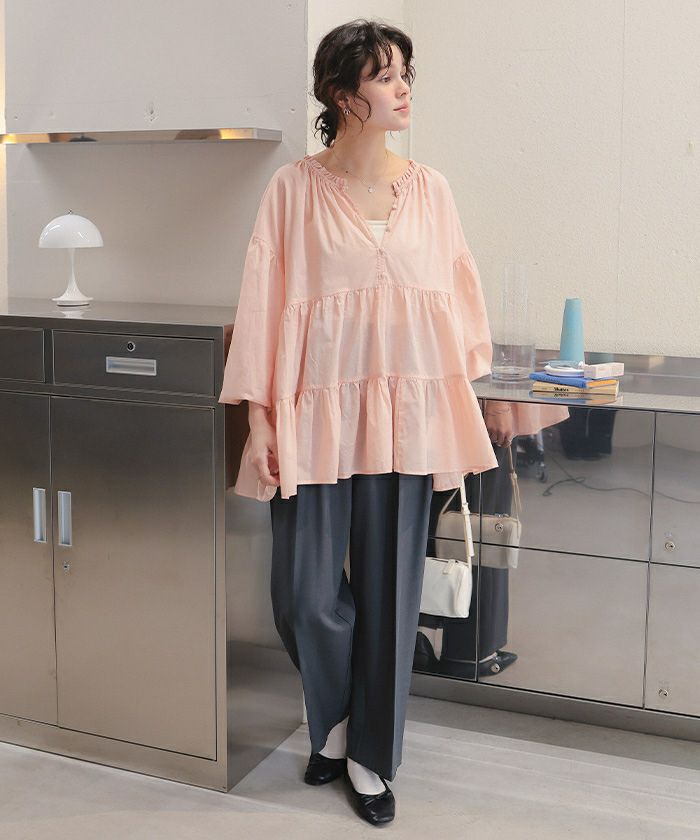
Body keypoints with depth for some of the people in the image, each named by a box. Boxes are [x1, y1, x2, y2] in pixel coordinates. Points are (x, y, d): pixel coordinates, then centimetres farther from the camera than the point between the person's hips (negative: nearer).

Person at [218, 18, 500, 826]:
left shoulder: (429, 188, 5)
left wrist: (461, 412, 6)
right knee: (303, 594, 0)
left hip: (404, 412, 2)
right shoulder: (294, 189, -1)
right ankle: (334, 721, 31)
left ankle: (370, 756, 26)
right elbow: (263, 303, -2)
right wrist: (258, 415, -6)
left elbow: (458, 300, 8)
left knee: (389, 590, 7)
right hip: (317, 411, -2)